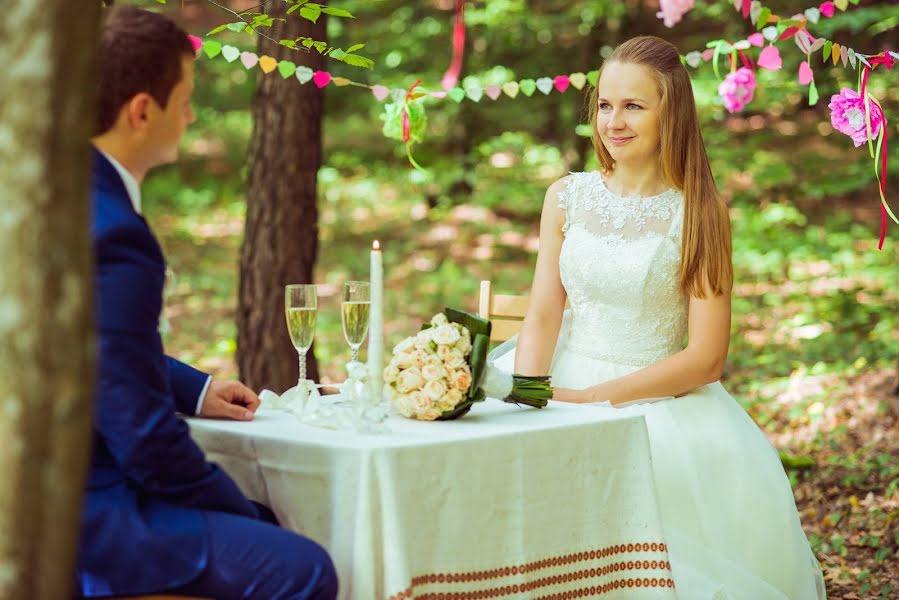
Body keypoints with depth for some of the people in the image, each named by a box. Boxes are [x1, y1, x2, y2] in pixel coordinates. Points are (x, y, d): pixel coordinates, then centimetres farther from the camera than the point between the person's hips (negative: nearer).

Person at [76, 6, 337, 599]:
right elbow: (142, 433, -23)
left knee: (268, 523, 18)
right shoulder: (114, 237, -25)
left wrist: (194, 389, 16)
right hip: (79, 516, -10)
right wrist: (240, 507, -8)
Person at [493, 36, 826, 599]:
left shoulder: (699, 213, -3)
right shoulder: (567, 196, 9)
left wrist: (594, 399, -16)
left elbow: (706, 358, -8)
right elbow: (541, 319, 5)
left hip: (660, 398, -2)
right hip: (563, 386, 3)